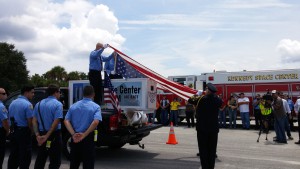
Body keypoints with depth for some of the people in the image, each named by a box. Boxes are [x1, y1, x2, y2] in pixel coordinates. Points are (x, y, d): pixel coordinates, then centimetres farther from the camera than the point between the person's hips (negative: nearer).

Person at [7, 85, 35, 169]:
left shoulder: (12, 103, 9)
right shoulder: (27, 104, -16)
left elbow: (10, 118, 14)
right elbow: (30, 122, -18)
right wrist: (31, 131, 0)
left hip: (14, 131, 8)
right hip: (24, 132, -8)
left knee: (13, 155, 17)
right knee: (25, 156, 1)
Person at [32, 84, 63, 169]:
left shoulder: (39, 104, 9)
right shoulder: (57, 104, -10)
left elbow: (34, 121, 3)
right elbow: (56, 122, -19)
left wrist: (37, 135, -4)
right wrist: (47, 136, -16)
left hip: (41, 135, 6)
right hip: (54, 135, -6)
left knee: (40, 160, 17)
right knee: (55, 162, 4)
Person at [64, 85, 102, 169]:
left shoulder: (73, 106, 7)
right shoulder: (96, 107, -6)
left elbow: (66, 121, -3)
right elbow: (95, 122, -22)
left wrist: (73, 134, -12)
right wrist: (84, 135, -19)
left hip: (75, 139, 4)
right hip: (88, 138, -4)